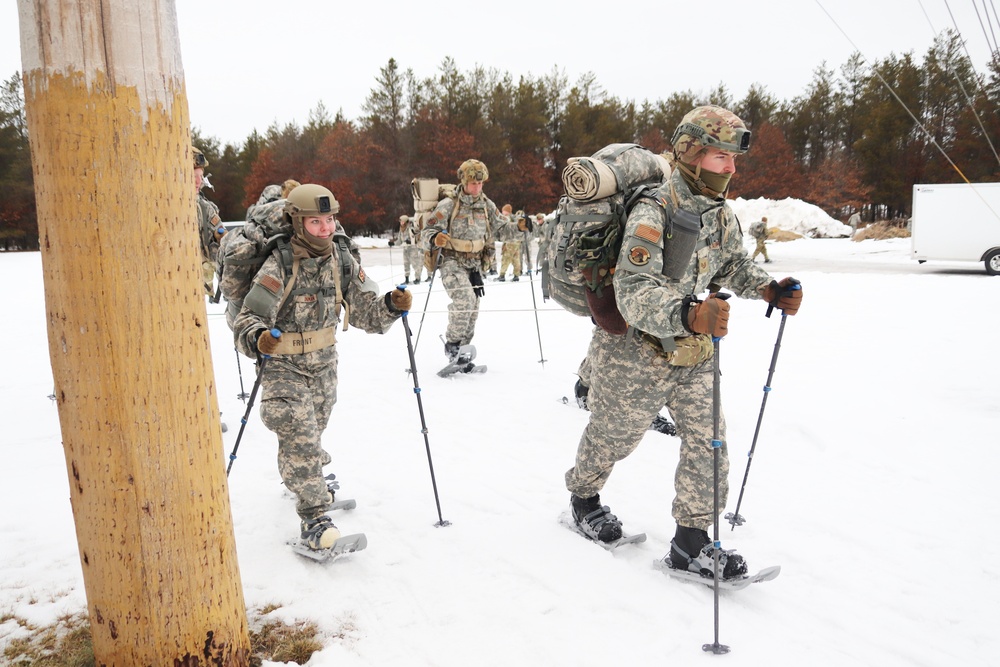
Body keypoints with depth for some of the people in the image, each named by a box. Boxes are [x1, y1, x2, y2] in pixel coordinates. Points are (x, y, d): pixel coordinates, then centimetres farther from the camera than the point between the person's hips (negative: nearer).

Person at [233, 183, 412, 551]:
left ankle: (307, 478, 53)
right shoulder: (279, 267, -22)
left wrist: (391, 306, -25)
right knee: (298, 435, -19)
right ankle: (313, 515, -5)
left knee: (314, 430, 22)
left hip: (324, 363, 5)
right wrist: (257, 339, -46)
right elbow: (248, 319, -24)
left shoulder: (342, 262, -7)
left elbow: (365, 312, -5)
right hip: (283, 365, -5)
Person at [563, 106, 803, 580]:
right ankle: (583, 497, 43)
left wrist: (769, 290, -2)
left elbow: (733, 267, 18)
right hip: (636, 354, -6)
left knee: (708, 441, 1)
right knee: (613, 436, 14)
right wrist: (690, 316, -54)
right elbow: (634, 295, -37)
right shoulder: (652, 214, -26)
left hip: (692, 355, 7)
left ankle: (690, 544, 13)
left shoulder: (721, 215, 0)